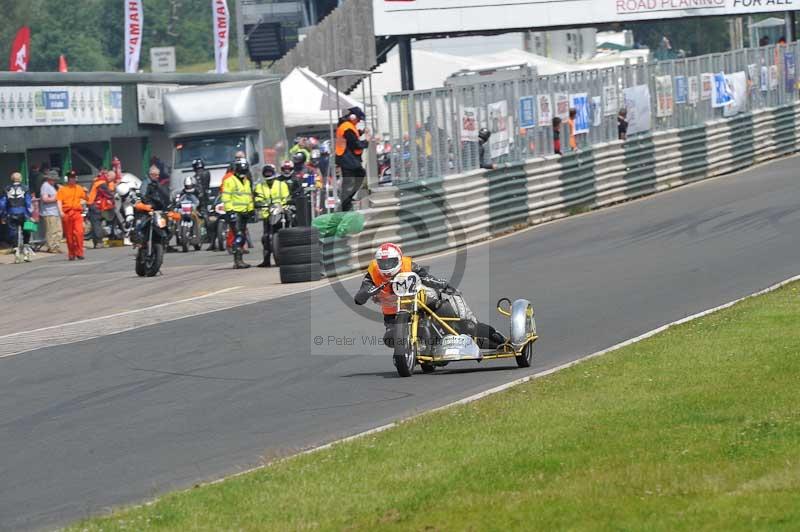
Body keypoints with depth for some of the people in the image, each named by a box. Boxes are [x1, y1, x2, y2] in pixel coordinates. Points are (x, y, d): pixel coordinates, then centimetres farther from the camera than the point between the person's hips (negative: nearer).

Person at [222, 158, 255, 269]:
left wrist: (251, 209, 22)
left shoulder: (246, 182, 21)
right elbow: (226, 197, -11)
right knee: (239, 235, -19)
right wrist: (230, 210, -19)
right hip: (235, 212, -9)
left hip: (245, 213, 9)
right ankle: (238, 260, -25)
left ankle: (238, 261, 14)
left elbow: (249, 197, 29)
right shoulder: (230, 181, -6)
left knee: (242, 237, 9)